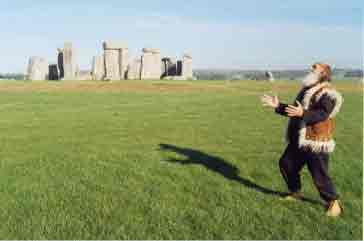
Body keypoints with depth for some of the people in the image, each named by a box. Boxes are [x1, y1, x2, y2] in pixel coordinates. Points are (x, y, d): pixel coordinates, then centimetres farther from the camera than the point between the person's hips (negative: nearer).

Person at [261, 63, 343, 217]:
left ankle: (333, 202, 15)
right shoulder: (307, 90, 15)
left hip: (316, 142, -9)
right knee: (286, 164, 16)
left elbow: (323, 114, -30)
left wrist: (302, 114, -44)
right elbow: (293, 110, 21)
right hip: (299, 140, 9)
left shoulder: (327, 94, -14)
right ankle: (295, 192, 34)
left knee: (319, 175, -6)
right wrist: (278, 106, 13)